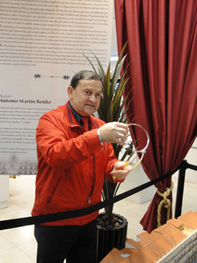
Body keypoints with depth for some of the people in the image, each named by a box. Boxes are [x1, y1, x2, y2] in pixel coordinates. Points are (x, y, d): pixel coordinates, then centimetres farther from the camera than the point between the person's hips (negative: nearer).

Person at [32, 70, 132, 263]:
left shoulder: (101, 126, 3)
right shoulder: (50, 120, -14)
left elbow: (107, 161, 7)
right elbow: (54, 156, -32)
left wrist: (116, 169, -18)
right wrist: (98, 137, -42)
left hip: (89, 218, 5)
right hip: (54, 220, -5)